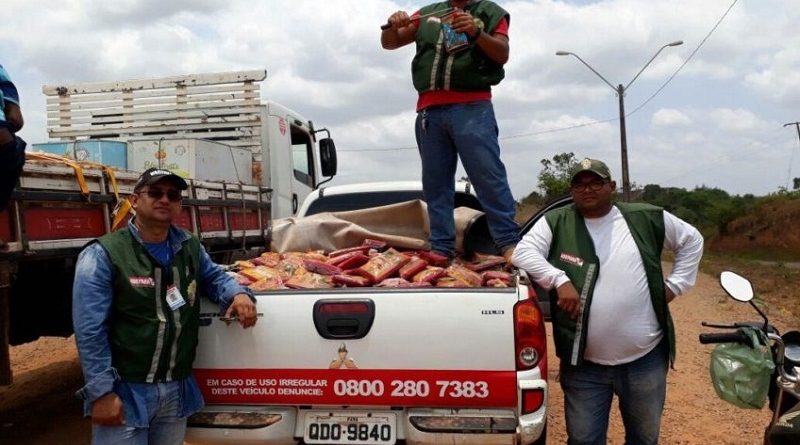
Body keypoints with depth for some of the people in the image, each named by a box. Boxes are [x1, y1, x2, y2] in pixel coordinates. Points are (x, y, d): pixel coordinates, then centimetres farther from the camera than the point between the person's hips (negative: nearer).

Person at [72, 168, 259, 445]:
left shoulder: (190, 247, 7)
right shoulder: (102, 255, -12)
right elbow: (90, 331, -14)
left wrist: (239, 294, -3)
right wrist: (101, 392, -18)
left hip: (177, 389, 6)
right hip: (124, 390, -6)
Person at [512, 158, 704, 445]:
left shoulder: (646, 218, 2)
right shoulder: (556, 223, -2)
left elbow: (691, 240, 15)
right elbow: (523, 253, -13)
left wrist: (675, 284, 6)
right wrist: (559, 280, -25)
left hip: (646, 359, 2)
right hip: (584, 365, -1)